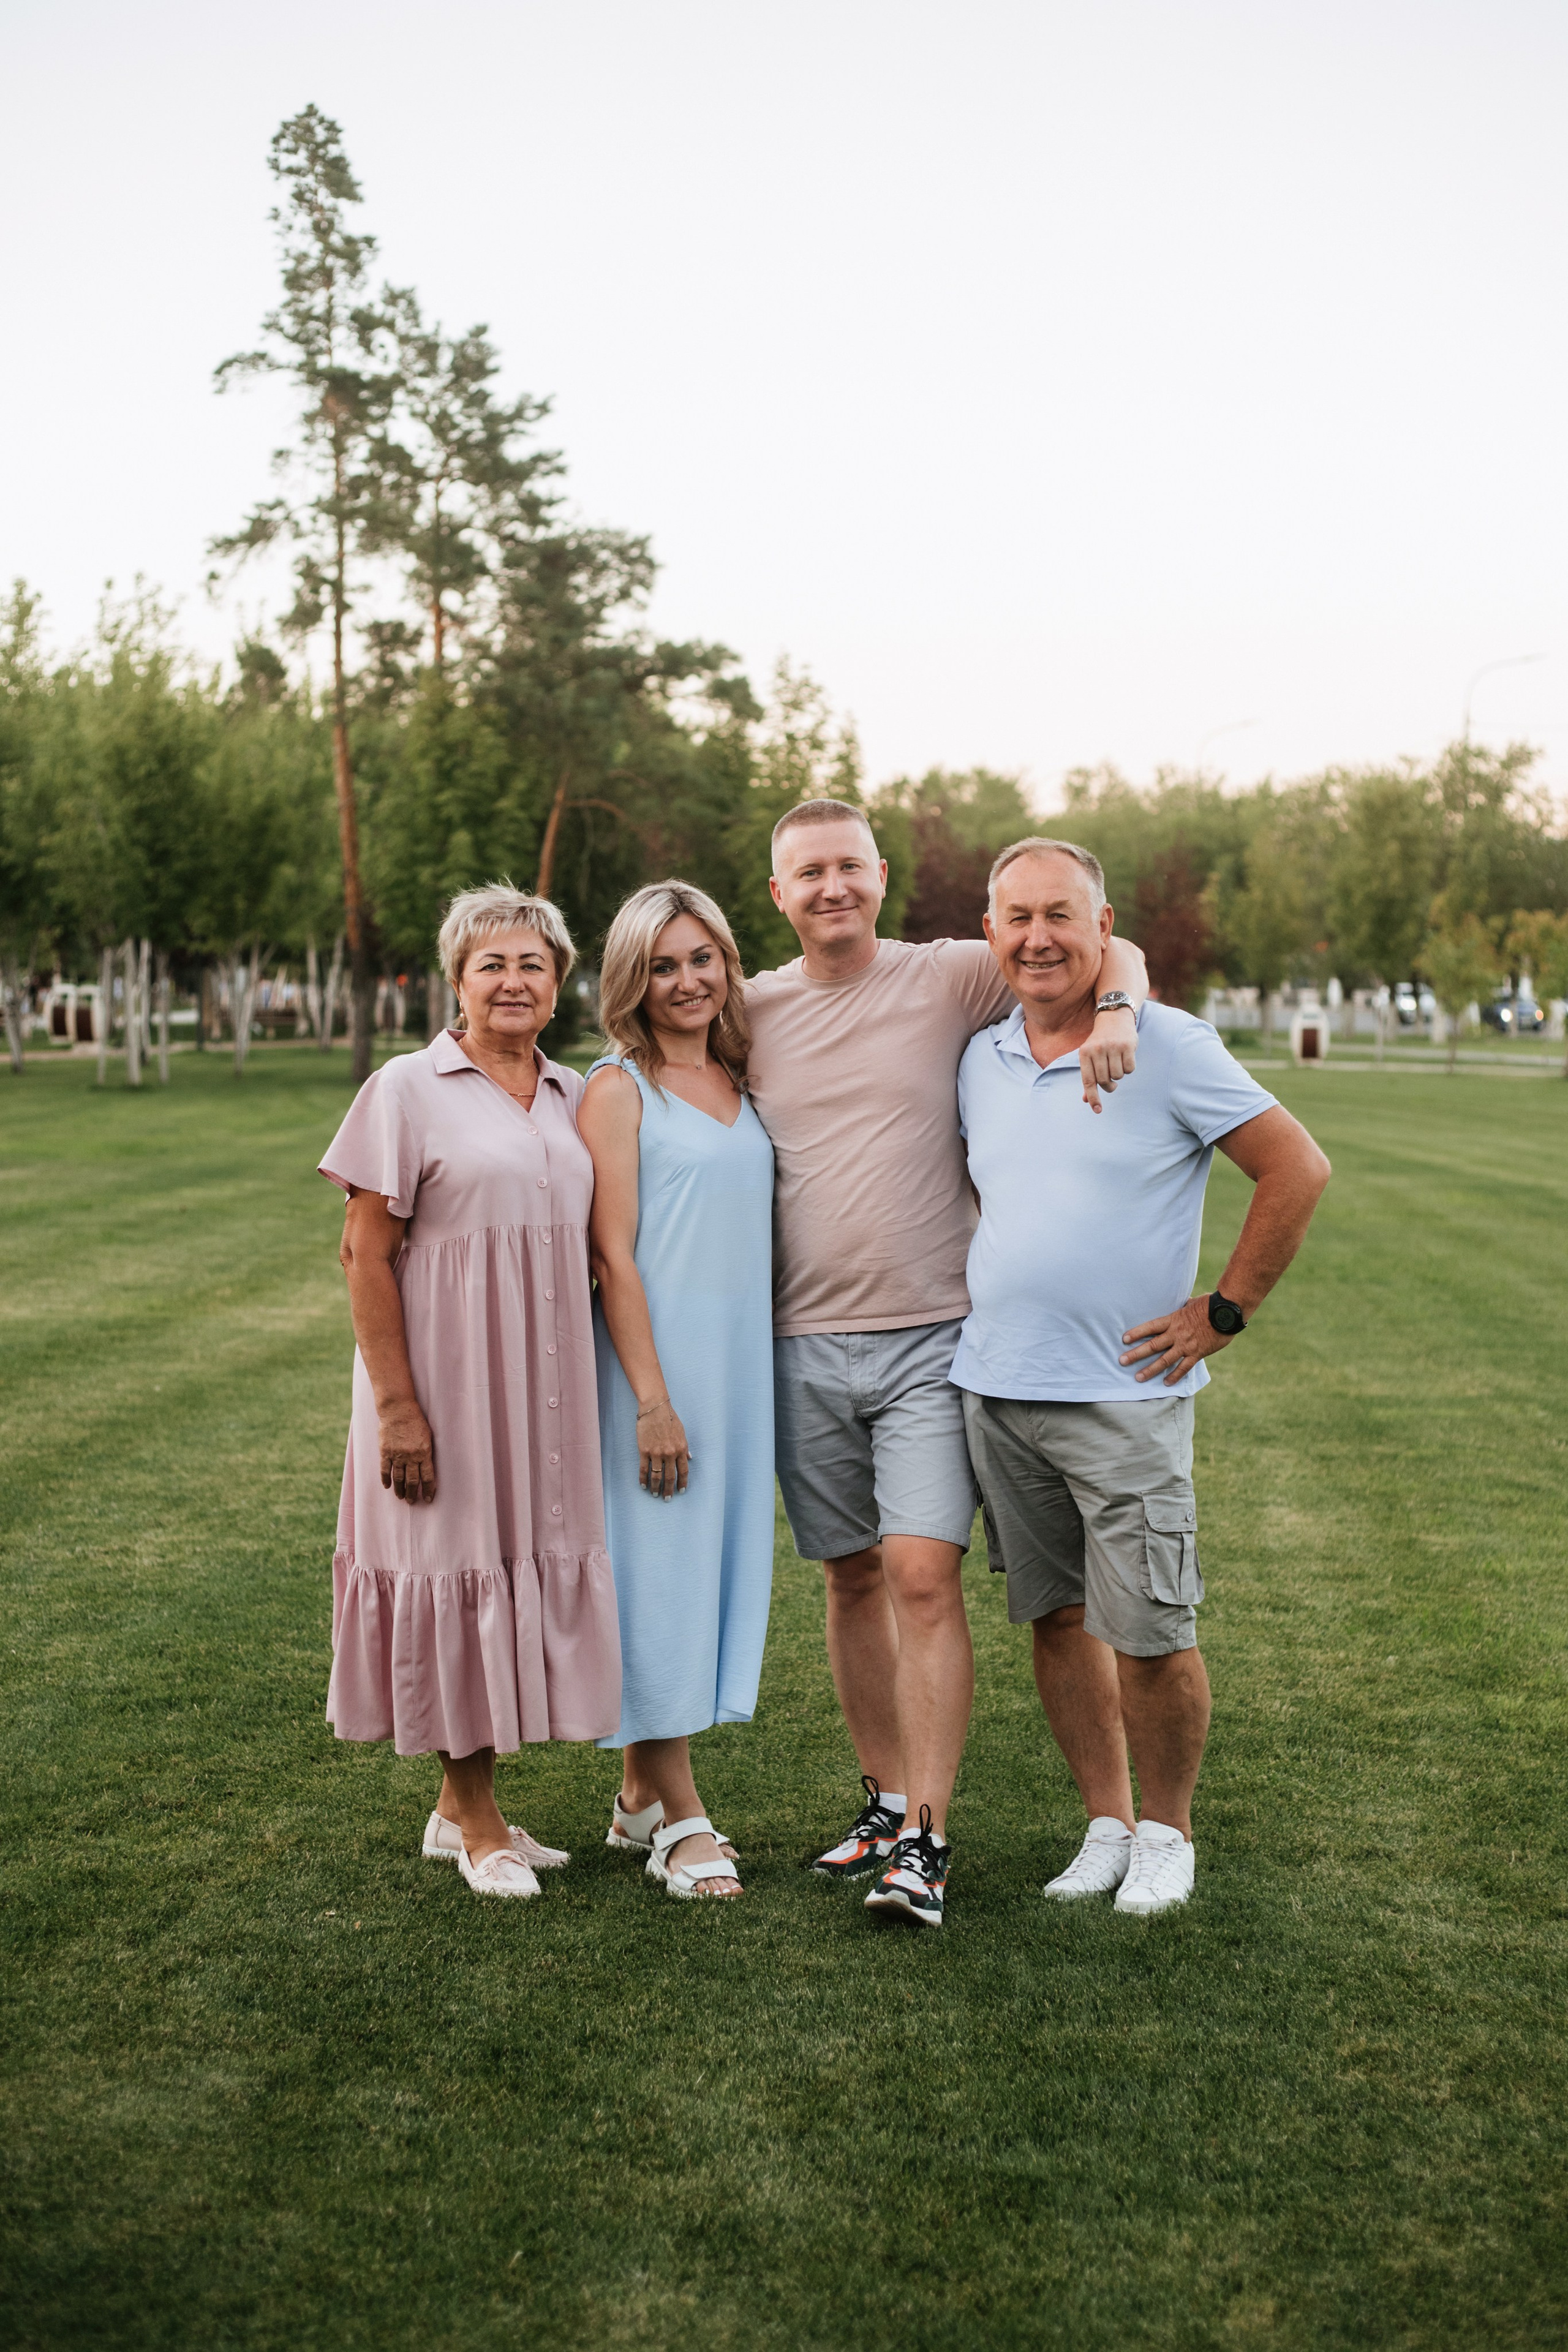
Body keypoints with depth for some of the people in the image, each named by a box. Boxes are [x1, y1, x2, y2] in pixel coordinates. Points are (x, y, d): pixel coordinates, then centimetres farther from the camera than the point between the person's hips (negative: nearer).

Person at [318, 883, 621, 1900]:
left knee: (523, 1569, 10)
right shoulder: (409, 1089, -5)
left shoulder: (573, 1097, 10)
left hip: (546, 1384, 5)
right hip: (449, 1374, -5)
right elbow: (365, 1253, -8)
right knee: (458, 1566, 1)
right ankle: (477, 1821, 17)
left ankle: (460, 1805, 25)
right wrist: (396, 1405, -14)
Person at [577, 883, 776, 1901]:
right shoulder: (618, 1089, -6)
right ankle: (681, 1818, 8)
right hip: (656, 1357, -6)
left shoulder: (742, 1083, 12)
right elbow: (615, 1257, -11)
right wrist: (652, 1399, -15)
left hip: (741, 1359, 7)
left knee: (717, 1559, 10)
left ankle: (642, 1797, 23)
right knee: (660, 1569, -1)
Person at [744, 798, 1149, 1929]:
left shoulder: (949, 977, -1)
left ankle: (924, 1840, -3)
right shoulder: (750, 1011, 7)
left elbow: (1108, 947, 3)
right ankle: (885, 1800, 25)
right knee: (854, 1579, 11)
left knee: (924, 1576, -11)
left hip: (931, 1336, -3)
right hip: (805, 1342, 3)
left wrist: (1114, 1009, -20)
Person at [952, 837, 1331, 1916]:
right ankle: (1106, 1825, 26)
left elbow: (1299, 1170, -7)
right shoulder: (980, 1061, 9)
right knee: (1056, 1617, 11)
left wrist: (1224, 1312, -7)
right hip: (996, 1387, 5)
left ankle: (1167, 1834, 21)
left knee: (1149, 1635, -1)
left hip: (1125, 1393, -5)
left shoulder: (1170, 1046, -8)